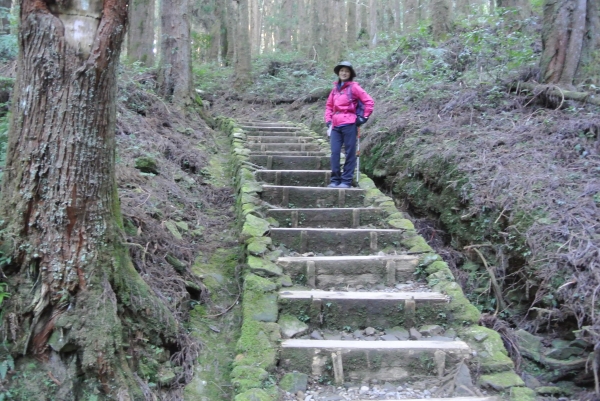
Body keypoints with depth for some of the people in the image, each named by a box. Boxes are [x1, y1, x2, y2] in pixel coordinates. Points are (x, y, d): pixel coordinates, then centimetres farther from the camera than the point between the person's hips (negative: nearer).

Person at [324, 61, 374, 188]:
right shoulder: (335, 89, 16)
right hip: (335, 125, 5)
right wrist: (328, 121, 13)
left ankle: (346, 181, 4)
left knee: (350, 153, 0)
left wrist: (364, 118, -3)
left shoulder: (354, 87, 0)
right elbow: (329, 106, 23)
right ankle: (335, 180, 8)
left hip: (349, 124, -5)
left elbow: (369, 102, -2)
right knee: (334, 152, 2)